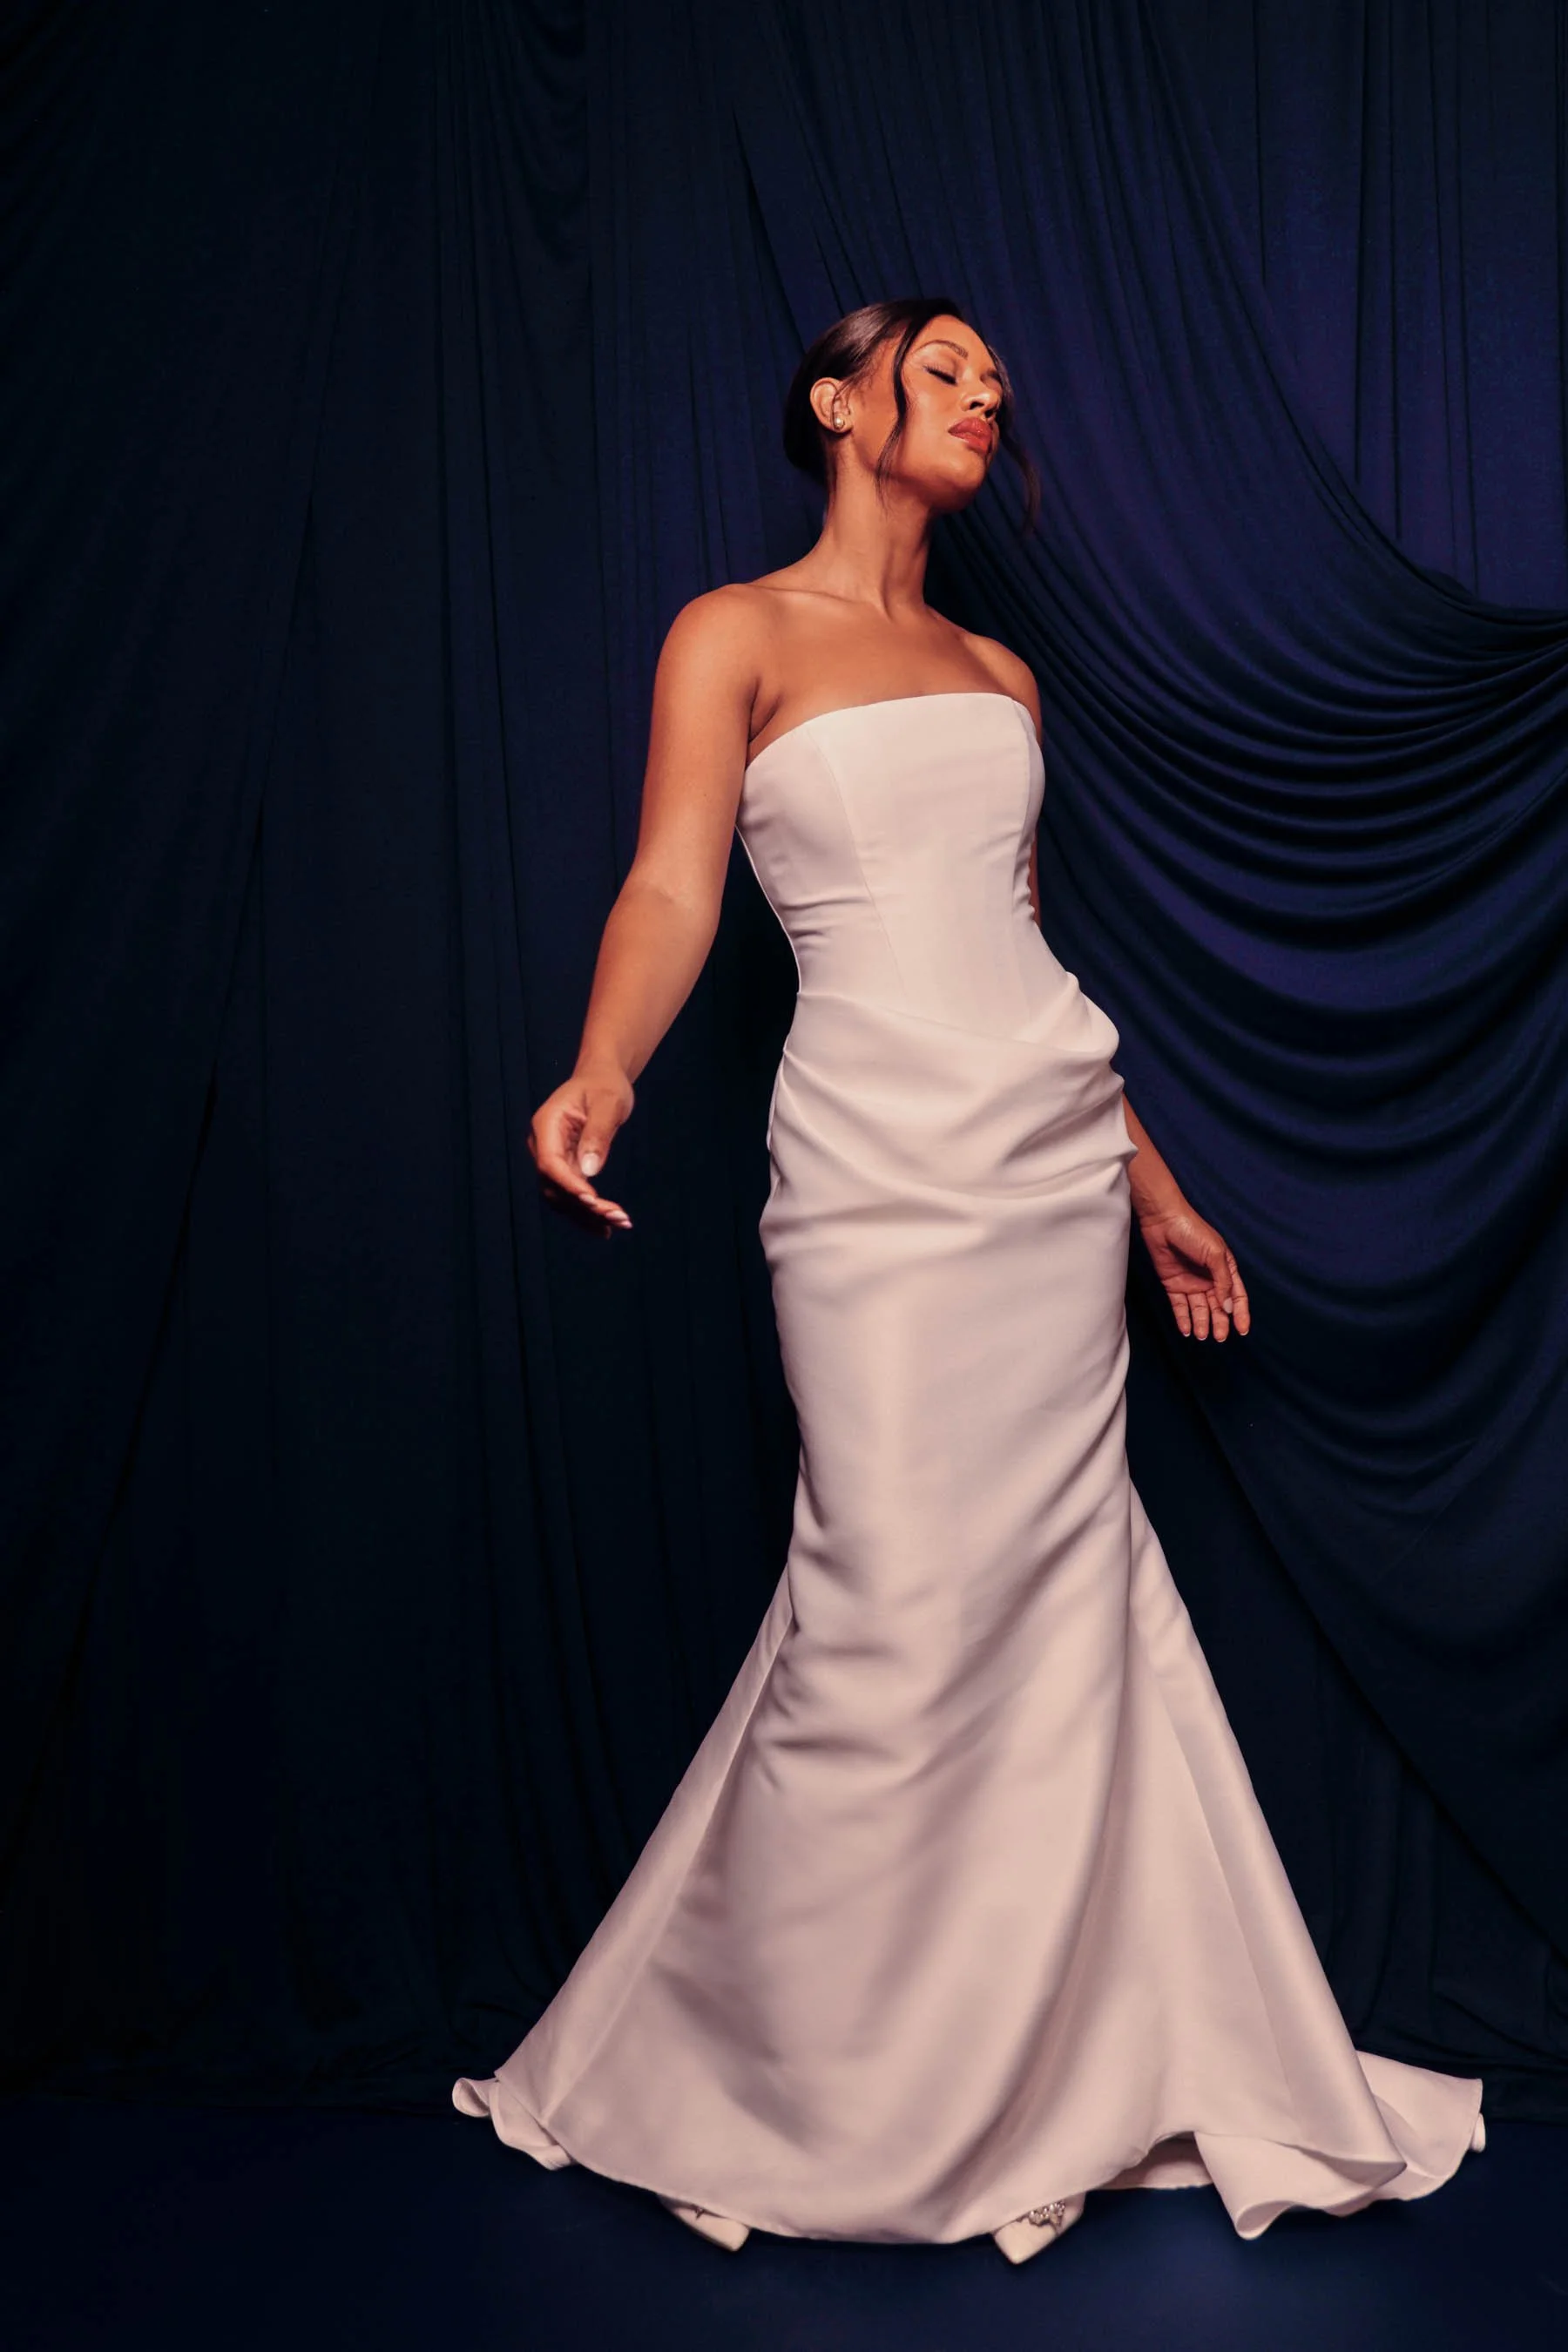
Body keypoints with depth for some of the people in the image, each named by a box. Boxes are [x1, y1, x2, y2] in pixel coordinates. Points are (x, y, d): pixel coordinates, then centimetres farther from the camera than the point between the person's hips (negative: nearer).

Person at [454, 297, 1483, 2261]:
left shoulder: (999, 676, 20)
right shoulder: (736, 635, 4)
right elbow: (672, 889, -9)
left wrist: (1151, 1182, 19)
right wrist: (602, 1068, -29)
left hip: (1061, 1149, 6)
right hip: (884, 1161, -6)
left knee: (1065, 1584, 7)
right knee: (902, 1605, -6)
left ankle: (1066, 2054, 24)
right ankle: (785, 2081, 18)